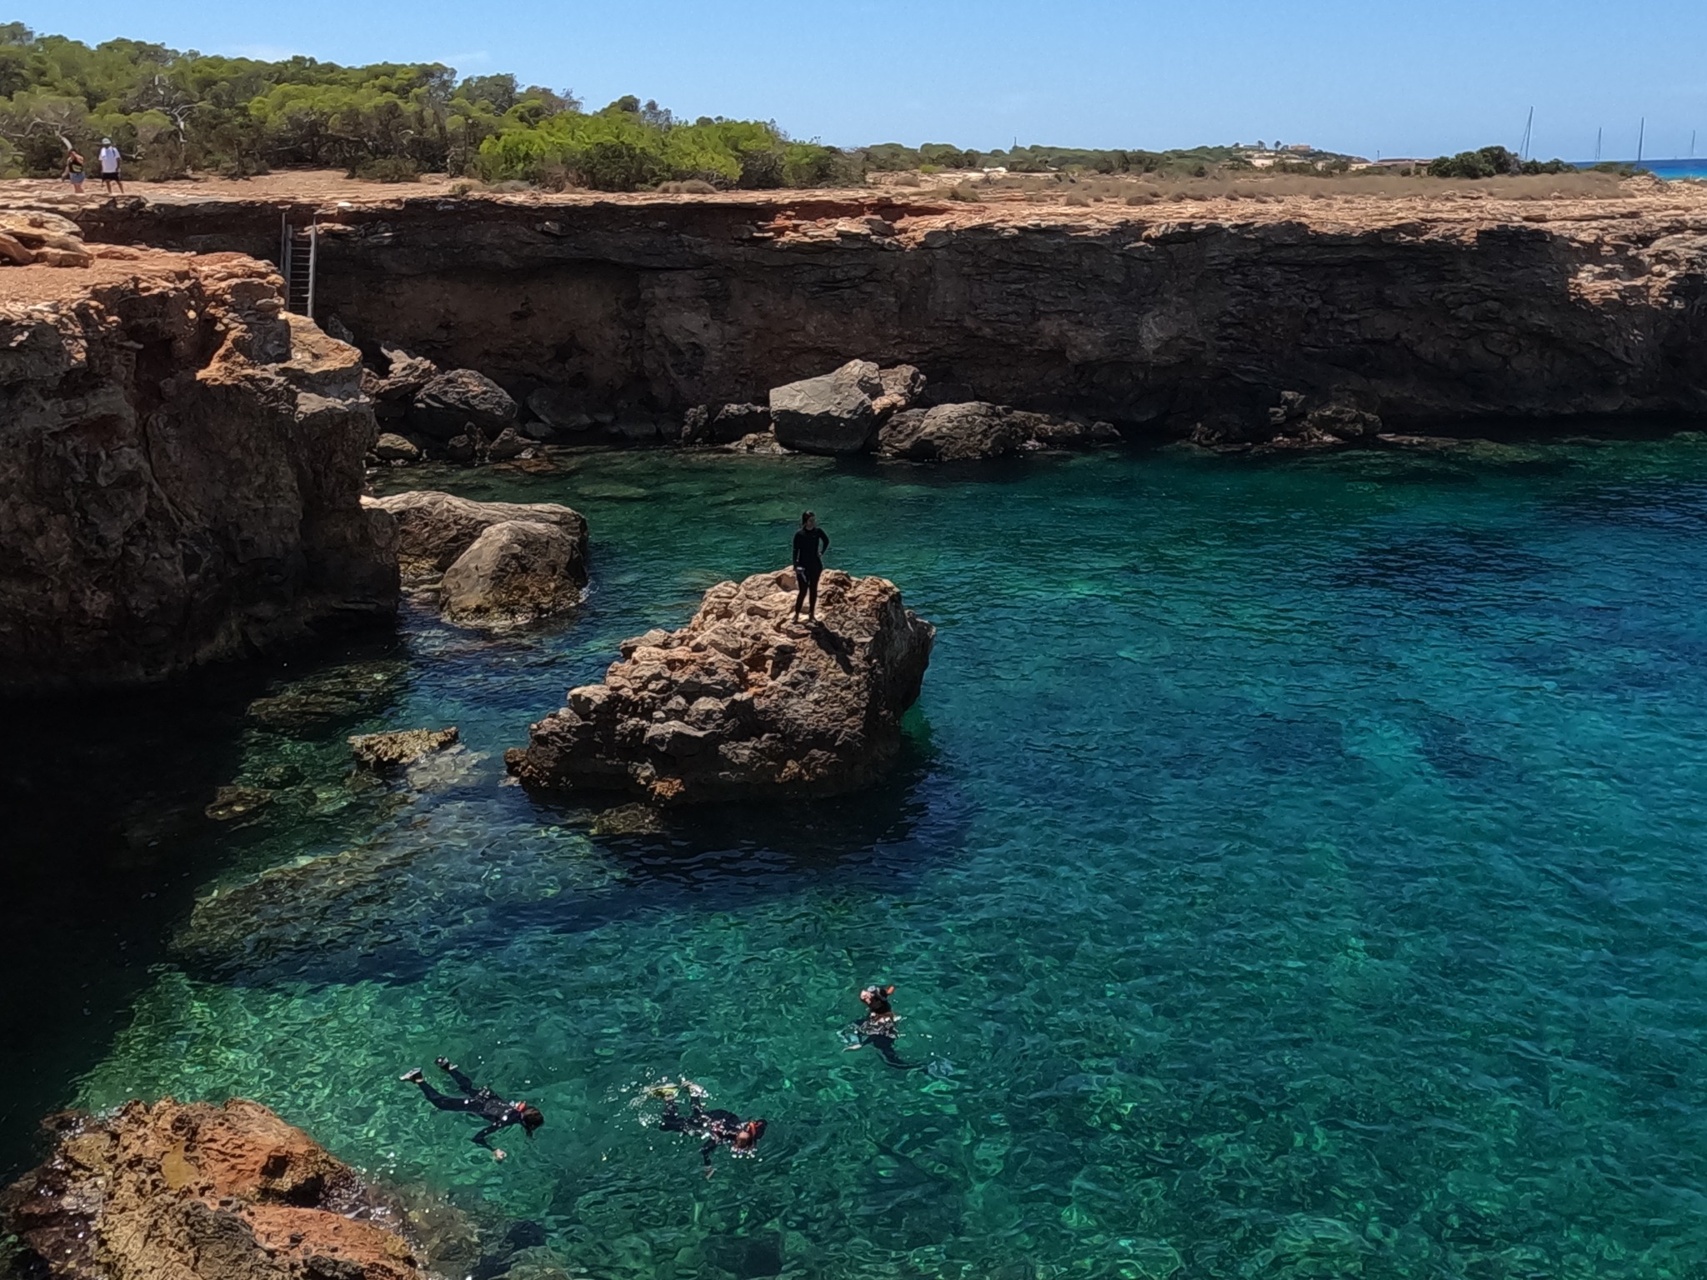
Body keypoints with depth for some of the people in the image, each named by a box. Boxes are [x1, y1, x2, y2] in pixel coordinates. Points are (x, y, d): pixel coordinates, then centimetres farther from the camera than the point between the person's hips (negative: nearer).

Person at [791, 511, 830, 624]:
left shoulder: (818, 531, -5)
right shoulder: (799, 534, -13)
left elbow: (826, 541, 15)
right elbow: (795, 551, -9)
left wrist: (822, 552, 6)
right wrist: (795, 567, -12)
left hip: (815, 564, 3)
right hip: (803, 565, -3)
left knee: (813, 589, 10)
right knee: (803, 591, -5)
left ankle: (811, 614, 20)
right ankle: (796, 615, 5)